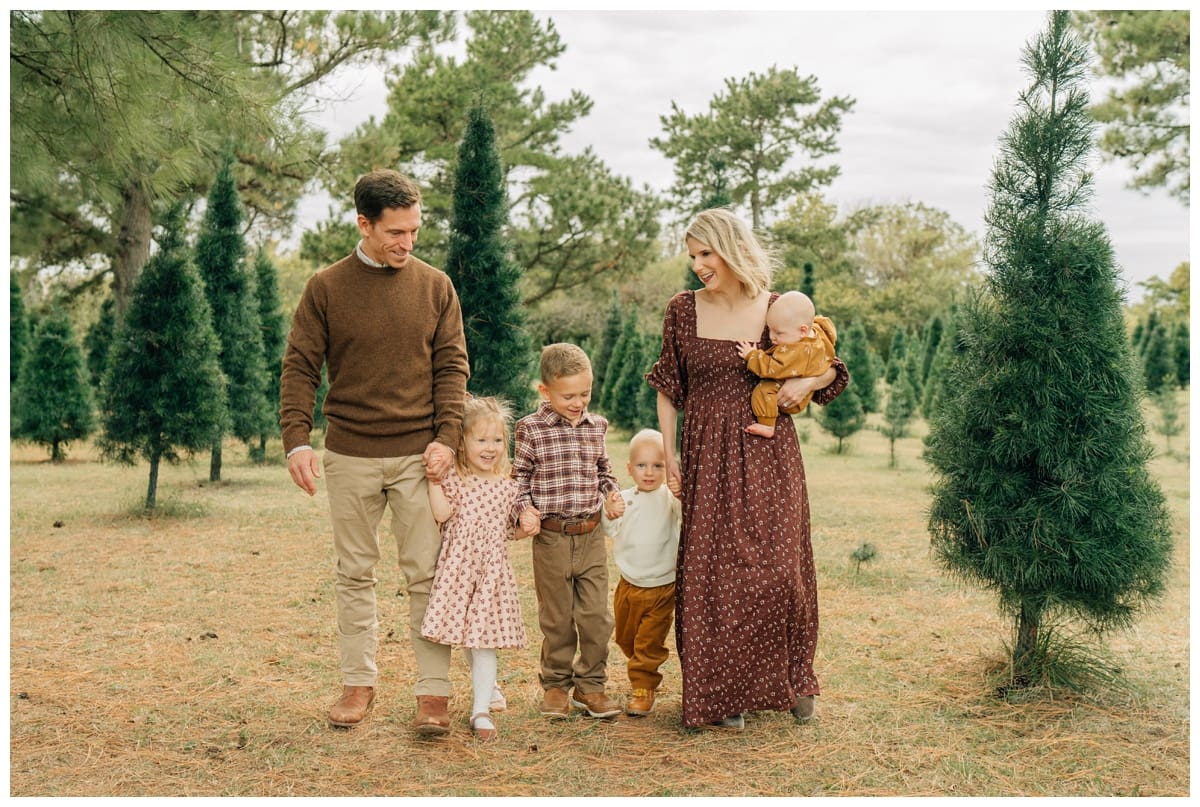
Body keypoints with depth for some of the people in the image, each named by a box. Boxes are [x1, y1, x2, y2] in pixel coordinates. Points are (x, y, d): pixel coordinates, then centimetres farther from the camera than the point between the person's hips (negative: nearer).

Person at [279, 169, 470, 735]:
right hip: (350, 456, 1)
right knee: (354, 573, 10)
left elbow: (452, 365, 3)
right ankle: (358, 683, 21)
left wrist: (446, 437, -9)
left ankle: (434, 690, 6)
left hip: (418, 454, 0)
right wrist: (297, 440, -13)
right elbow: (300, 368, -1)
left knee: (427, 573, -1)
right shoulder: (325, 289, 1)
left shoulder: (435, 287, 3)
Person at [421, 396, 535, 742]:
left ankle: (481, 709, 0)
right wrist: (433, 481, -20)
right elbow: (441, 514, -16)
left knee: (484, 636, -4)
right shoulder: (453, 478, -1)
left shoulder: (507, 486, 9)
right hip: (458, 566, -1)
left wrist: (525, 529, -1)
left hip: (492, 567, 1)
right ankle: (487, 685, 33)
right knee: (468, 635, 5)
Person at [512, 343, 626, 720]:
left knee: (596, 615, 3)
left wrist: (611, 494, 3)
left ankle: (590, 685, 18)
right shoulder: (531, 428, -5)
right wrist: (524, 508, -14)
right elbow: (519, 476, 2)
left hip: (591, 535, 3)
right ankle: (555, 685, 23)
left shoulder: (596, 425, 7)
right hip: (552, 536, -3)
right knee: (557, 618, 8)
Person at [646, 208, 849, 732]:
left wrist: (805, 381, -11)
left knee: (777, 569, -1)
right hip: (708, 458, 1)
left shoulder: (777, 310, -1)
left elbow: (832, 368, 10)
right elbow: (668, 388, 9)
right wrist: (669, 455, 4)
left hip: (768, 455, -1)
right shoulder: (683, 310, 1)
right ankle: (724, 694, 14)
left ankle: (790, 680, 20)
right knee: (714, 575, 2)